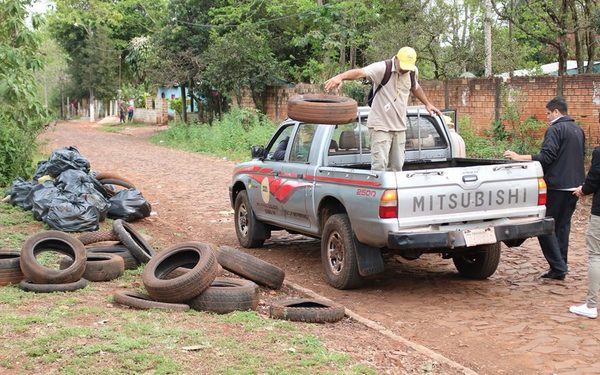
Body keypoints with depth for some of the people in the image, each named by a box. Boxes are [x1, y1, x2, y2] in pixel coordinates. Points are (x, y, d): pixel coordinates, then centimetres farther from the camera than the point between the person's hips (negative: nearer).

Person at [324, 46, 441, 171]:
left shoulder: (413, 72, 4)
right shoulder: (382, 68, -16)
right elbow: (360, 72, -33)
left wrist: (427, 104, 34)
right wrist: (340, 77, -50)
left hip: (400, 128, 6)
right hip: (380, 126, -6)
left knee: (396, 167, 12)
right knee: (379, 166, -12)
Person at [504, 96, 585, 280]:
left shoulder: (555, 129, -12)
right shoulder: (578, 130, 15)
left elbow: (546, 157, -21)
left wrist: (519, 157, -20)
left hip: (556, 185, -8)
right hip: (574, 185, 9)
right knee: (563, 225, 13)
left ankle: (558, 266, -8)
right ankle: (560, 268, 14)